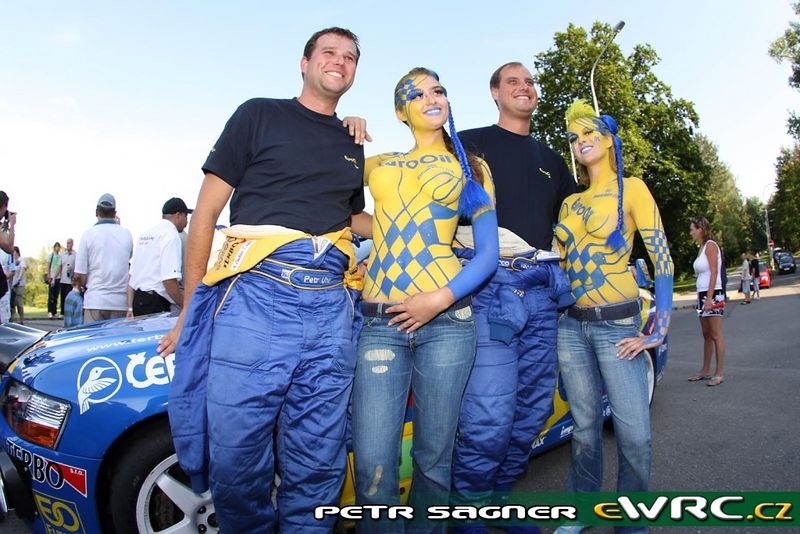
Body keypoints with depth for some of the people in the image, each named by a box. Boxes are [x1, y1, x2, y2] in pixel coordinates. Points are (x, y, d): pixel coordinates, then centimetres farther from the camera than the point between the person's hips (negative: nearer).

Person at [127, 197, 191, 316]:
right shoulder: (171, 235, -10)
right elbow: (169, 280, -19)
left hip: (137, 301, 8)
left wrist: (131, 308, 18)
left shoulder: (145, 234, 15)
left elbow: (132, 275, 15)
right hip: (155, 304, -8)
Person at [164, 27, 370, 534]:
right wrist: (190, 310, 2)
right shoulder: (260, 115, 10)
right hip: (255, 296, -3)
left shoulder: (353, 143, 23)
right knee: (236, 460, -2)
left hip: (331, 308, 4)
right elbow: (206, 212, 6)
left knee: (317, 469, 6)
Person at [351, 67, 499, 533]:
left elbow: (489, 252, 6)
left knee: (434, 457, 5)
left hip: (446, 319, -1)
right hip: (381, 322, 1)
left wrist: (441, 300, -9)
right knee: (373, 465, -6)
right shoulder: (377, 166, 19)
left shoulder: (471, 167, 14)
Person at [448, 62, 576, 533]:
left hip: (543, 289, 6)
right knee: (489, 419, -12)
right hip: (489, 284, -6)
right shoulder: (470, 143, 9)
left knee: (533, 411, 6)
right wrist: (460, 241, -10)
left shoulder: (551, 159, 25)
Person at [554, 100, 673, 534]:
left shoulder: (631, 188, -2)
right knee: (584, 427, 11)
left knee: (635, 435, -5)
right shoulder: (570, 202, 13)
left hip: (617, 325, -4)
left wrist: (657, 331, -12)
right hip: (570, 325, 4)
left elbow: (662, 259, -7)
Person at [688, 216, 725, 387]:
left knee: (716, 335, -4)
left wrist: (709, 299, -20)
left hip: (713, 294, -9)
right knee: (706, 335, 12)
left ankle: (719, 373, 2)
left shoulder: (710, 245, -9)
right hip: (703, 294, 9)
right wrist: (701, 298, 13)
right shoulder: (702, 247, 15)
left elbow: (714, 273, -16)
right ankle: (705, 371, 19)